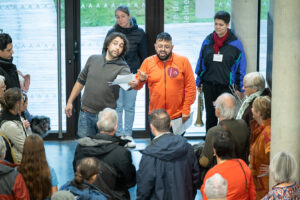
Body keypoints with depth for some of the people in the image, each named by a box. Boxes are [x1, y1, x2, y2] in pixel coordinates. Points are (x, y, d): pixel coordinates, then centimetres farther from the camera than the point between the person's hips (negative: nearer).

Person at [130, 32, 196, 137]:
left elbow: (190, 87, -2)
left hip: (178, 116, -1)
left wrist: (186, 110, -6)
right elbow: (137, 84, 4)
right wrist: (140, 80, -19)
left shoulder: (183, 61, -3)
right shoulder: (148, 62, 2)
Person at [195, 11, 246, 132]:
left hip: (226, 86, -3)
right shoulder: (207, 41, 4)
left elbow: (241, 66, -1)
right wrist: (199, 83, 13)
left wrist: (240, 88, -1)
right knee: (210, 116, 13)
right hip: (209, 85, 4)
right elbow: (201, 63, 12)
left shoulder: (235, 43, -5)